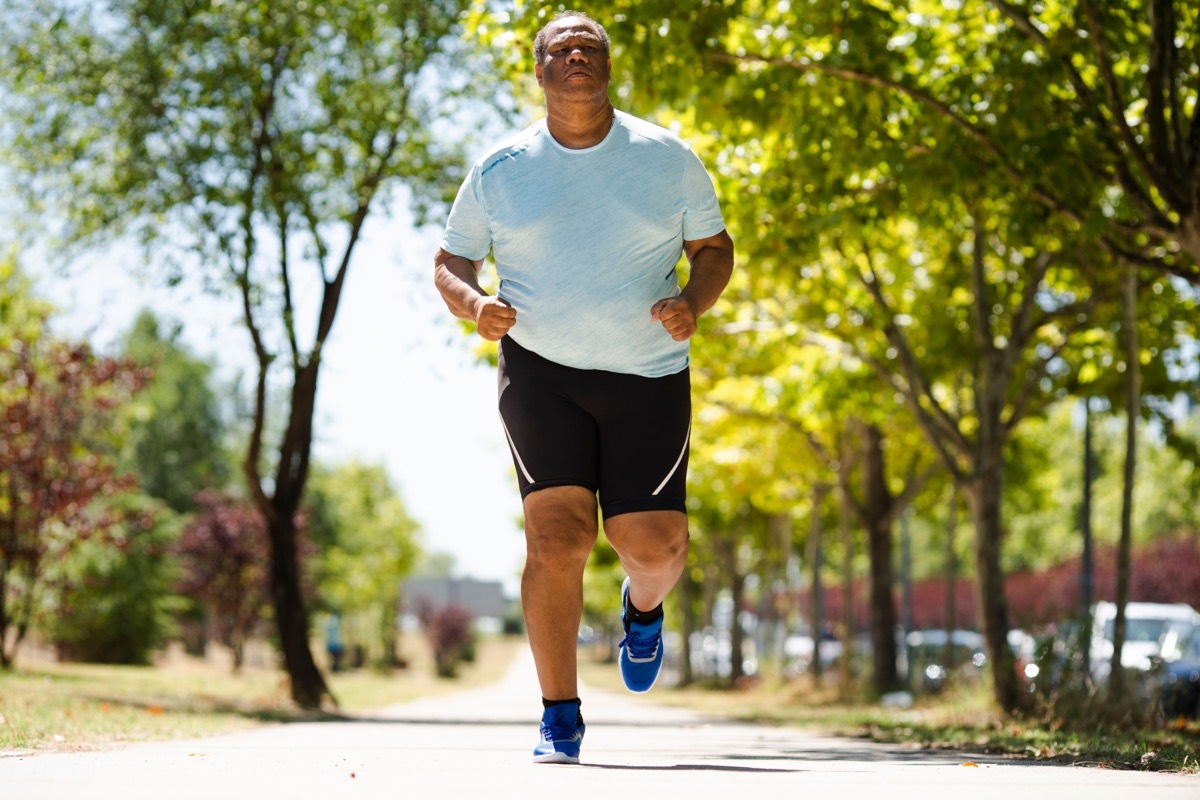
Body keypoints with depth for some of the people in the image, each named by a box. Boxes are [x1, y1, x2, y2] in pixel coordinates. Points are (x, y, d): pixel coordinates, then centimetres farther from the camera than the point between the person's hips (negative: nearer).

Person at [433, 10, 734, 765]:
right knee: (557, 534, -14)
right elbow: (451, 261, 10)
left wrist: (693, 304, -12)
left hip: (648, 375, 1)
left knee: (654, 544, -3)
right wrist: (473, 303, -13)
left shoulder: (667, 159, 1)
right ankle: (560, 717, 0)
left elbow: (715, 247, 9)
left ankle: (644, 607, 38)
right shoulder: (500, 170, 1)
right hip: (542, 369, -1)